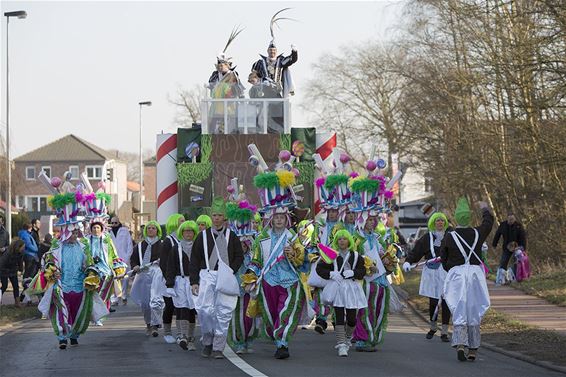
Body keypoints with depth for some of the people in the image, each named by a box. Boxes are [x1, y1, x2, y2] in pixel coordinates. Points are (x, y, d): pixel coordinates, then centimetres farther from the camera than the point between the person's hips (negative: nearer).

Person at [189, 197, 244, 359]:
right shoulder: (203, 236, 12)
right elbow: (194, 260, 11)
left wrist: (231, 271, -5)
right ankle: (207, 342, 7)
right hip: (207, 275, 0)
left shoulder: (231, 237, 13)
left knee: (223, 312, -4)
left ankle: (218, 348, 1)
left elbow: (239, 257, 13)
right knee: (205, 310, -12)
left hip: (226, 278, 0)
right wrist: (194, 281, 3)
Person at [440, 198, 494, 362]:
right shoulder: (477, 233, 3)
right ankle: (473, 349, 15)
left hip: (456, 274, -2)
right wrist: (484, 208, 42)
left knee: (459, 311, -2)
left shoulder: (449, 237, -4)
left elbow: (444, 260, 3)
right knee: (474, 312, 11)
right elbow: (488, 222, 24)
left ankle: (460, 344, -22)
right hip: (475, 273, 2)